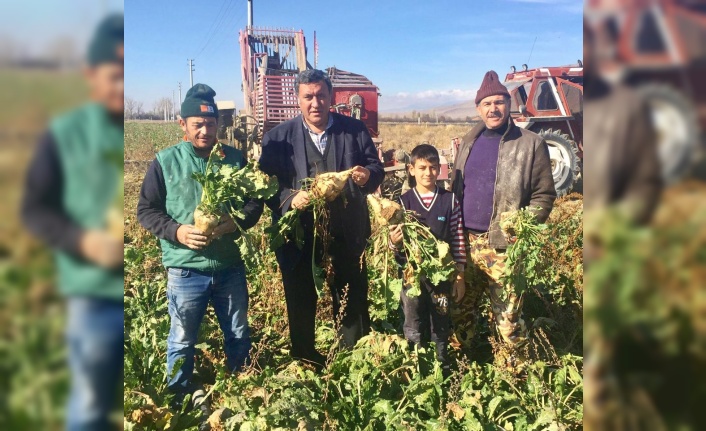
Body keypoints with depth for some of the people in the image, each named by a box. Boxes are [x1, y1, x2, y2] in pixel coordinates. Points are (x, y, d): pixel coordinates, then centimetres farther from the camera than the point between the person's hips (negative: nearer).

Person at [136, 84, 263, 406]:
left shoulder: (235, 158, 2)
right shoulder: (165, 161, -3)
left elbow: (255, 201, 6)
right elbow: (146, 210, 0)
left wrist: (237, 222, -15)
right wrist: (176, 231, -18)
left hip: (230, 266, 3)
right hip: (185, 270, -2)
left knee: (239, 335, 18)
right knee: (182, 341, 12)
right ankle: (180, 400, 35)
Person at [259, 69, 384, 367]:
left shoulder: (355, 129, 1)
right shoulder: (278, 137, -2)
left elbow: (377, 169, 4)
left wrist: (367, 176, -20)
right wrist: (289, 198, -24)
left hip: (348, 233, 1)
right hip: (299, 234, 0)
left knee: (353, 302, 13)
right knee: (301, 306, 13)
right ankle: (304, 363, 34)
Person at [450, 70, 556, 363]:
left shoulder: (531, 144, -3)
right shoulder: (468, 142, 12)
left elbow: (544, 194, -4)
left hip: (502, 245, -5)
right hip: (465, 241, 5)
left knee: (507, 314, 3)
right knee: (461, 308, 17)